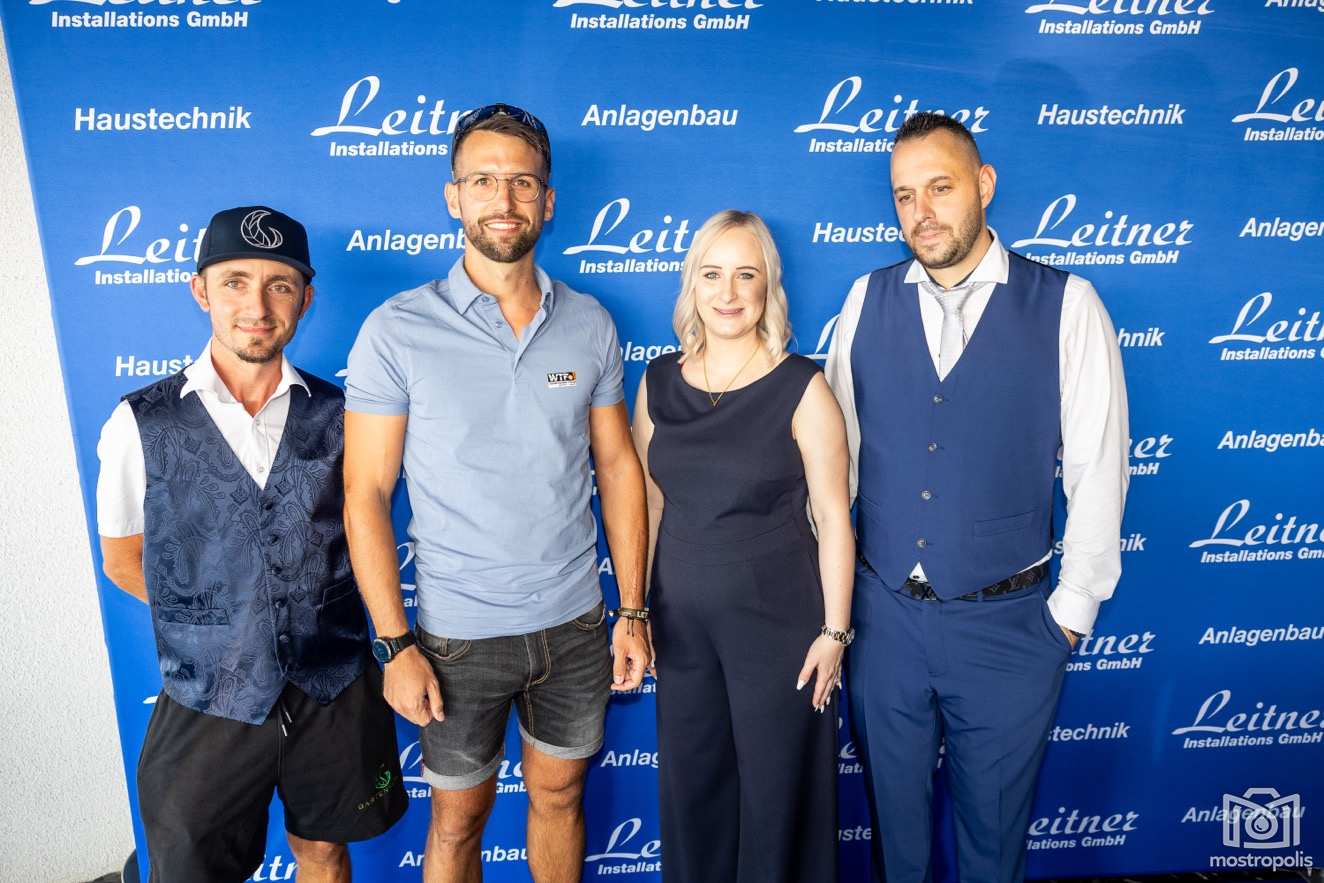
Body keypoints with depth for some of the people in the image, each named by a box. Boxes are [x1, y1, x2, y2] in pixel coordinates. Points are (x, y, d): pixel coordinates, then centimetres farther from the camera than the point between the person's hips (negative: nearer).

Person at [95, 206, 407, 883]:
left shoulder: (339, 416, -4)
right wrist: (215, 619, 2)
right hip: (208, 701, -1)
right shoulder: (141, 424, -8)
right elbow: (123, 561, 4)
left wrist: (317, 615, 0)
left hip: (335, 690, 1)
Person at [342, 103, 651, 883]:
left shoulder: (590, 323, -1)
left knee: (559, 796, 21)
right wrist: (396, 645, -11)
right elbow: (366, 496, -8)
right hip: (460, 634, -2)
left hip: (575, 622, 3)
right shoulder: (398, 330, -10)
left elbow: (618, 467, 3)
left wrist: (633, 611, 1)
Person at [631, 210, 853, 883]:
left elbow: (832, 516, -9)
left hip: (777, 615, -3)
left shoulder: (801, 387, -12)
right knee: (691, 784, 19)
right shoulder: (658, 382, 0)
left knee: (776, 788, 14)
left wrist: (834, 630, -8)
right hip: (680, 618, 4)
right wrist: (636, 608, 9)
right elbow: (647, 502, 7)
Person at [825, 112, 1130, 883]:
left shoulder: (1065, 304, -8)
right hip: (883, 614, 2)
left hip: (1009, 624, -2)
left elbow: (1097, 470, -6)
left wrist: (1072, 610, -4)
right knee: (894, 811, 21)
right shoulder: (868, 300, 0)